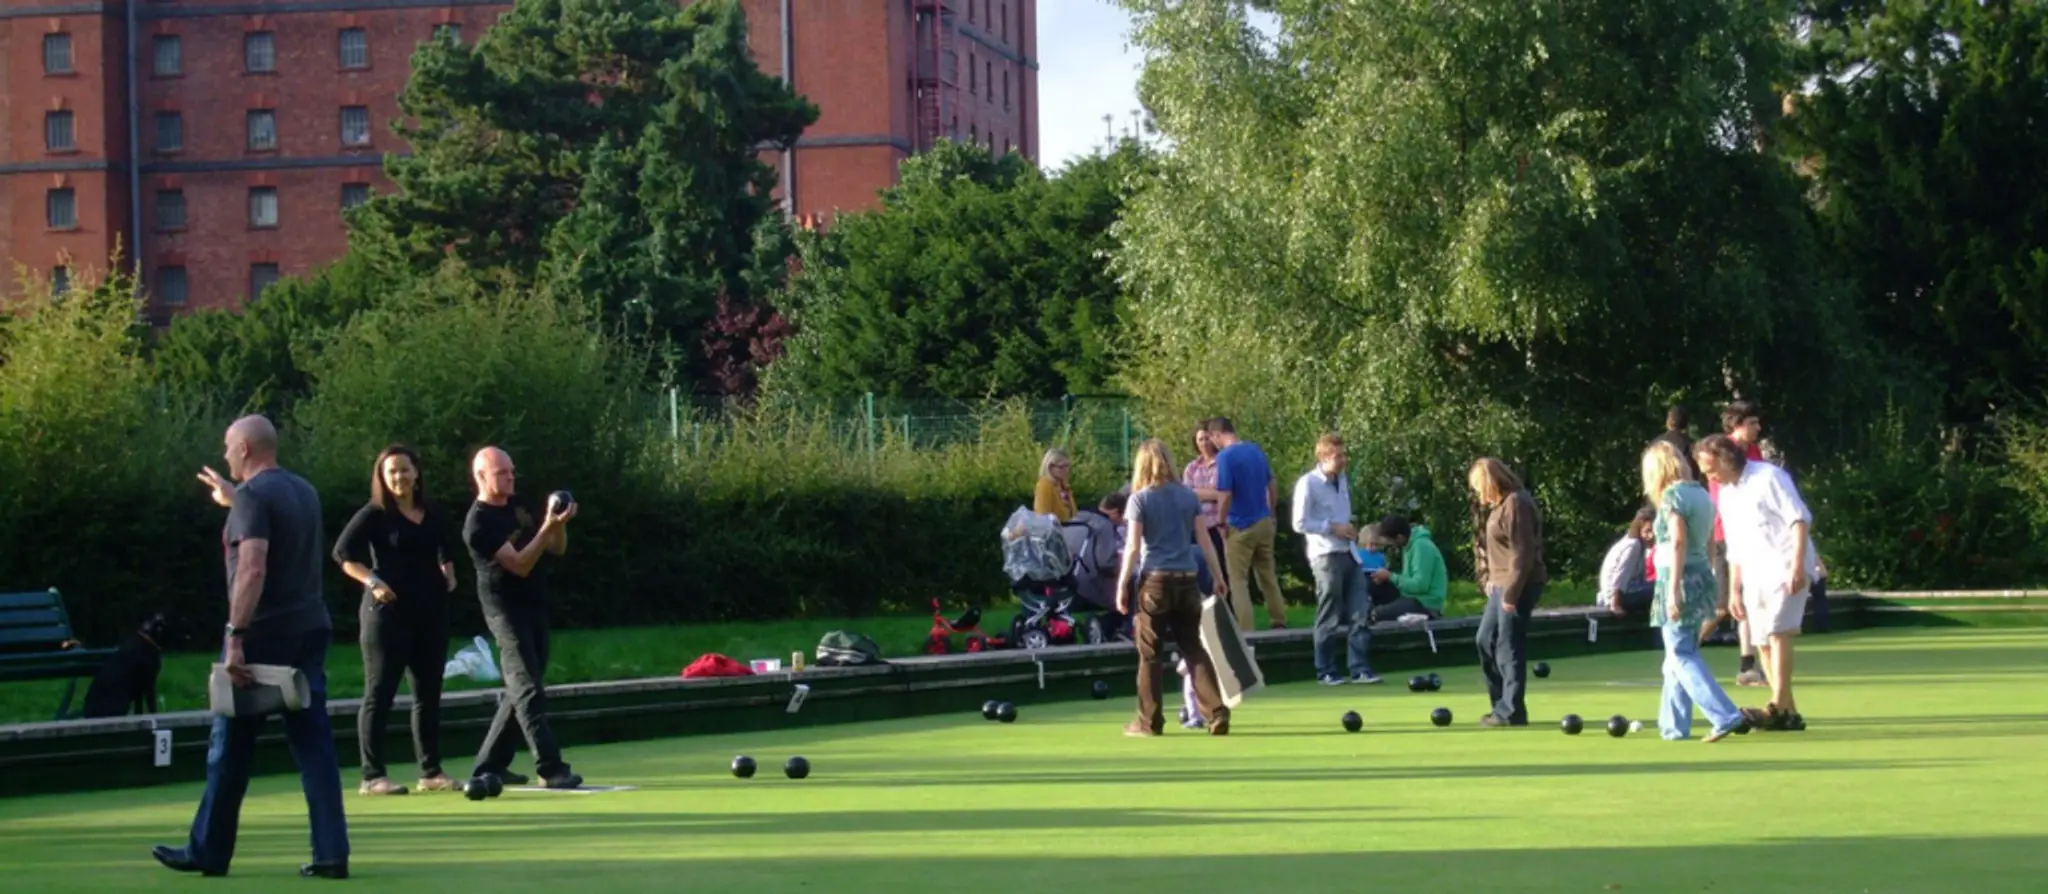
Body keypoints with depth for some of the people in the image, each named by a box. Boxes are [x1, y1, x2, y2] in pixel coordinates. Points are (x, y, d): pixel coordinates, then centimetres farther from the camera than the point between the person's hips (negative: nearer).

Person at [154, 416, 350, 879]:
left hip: (263, 633, -7)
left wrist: (235, 635, -26)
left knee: (230, 747, 4)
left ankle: (208, 852, 14)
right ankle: (331, 853, -2)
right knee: (314, 741, 4)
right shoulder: (303, 491, 13)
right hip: (309, 629, 7)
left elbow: (253, 569, -24)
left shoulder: (252, 496, -12)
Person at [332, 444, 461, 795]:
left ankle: (431, 772, 15)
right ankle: (373, 775, -3)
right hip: (388, 612, -6)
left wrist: (448, 573, 10)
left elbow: (446, 549, 28)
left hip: (430, 612, 7)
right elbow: (343, 552, -10)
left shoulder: (431, 515, 13)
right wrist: (372, 581, -20)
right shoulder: (374, 514, -5)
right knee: (379, 694, -4)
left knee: (428, 694, 9)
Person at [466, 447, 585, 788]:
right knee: (529, 690, -13)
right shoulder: (479, 524, -15)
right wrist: (547, 527, -30)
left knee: (520, 690, 11)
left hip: (535, 606, 8)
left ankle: (489, 765, 18)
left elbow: (557, 549, 11)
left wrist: (559, 524, -9)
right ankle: (550, 769, -17)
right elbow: (519, 565, -22)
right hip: (506, 610, -8)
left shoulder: (520, 504, 10)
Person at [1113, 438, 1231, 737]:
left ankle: (1149, 721, 9)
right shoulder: (1188, 496, 8)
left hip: (1154, 580, -4)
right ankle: (1217, 713, -2)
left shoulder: (1140, 499, -4)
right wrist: (1218, 576, 15)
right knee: (1194, 648, 8)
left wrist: (1122, 585, -3)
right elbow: (1204, 540, 8)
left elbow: (1133, 547, -7)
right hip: (1186, 579, 4)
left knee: (1149, 653, 5)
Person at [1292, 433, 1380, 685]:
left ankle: (1359, 668, 5)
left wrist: (1349, 529, 8)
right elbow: (1300, 523, -14)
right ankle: (1326, 672, 10)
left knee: (1361, 614, 2)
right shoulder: (1308, 484, -11)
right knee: (1329, 619, 0)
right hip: (1326, 556, -7)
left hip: (1349, 553, 7)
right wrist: (1333, 528, -15)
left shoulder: (1343, 480, 13)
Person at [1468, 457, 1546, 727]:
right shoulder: (1497, 505, 14)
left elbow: (1522, 554, -20)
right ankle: (1503, 703, 21)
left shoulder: (1515, 504, -16)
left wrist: (1511, 593, -20)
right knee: (1486, 641, 15)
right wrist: (1488, 579, 9)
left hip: (1518, 586, -10)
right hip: (1501, 585, 10)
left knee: (1509, 647, -5)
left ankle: (1511, 711, 1)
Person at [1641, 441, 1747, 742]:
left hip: (1680, 579, -9)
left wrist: (1673, 590, -21)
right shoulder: (1700, 493, 13)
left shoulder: (1673, 496, -12)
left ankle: (1726, 716, -15)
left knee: (1682, 657, -5)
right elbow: (1708, 542, 13)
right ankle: (1673, 725, 17)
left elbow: (1678, 544, -19)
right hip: (1702, 577, 9)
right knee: (1682, 654, 14)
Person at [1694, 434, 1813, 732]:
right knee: (1763, 643, 3)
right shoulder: (1726, 495, 16)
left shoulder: (1768, 478, -7)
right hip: (1754, 577, 8)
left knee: (1777, 632, -21)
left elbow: (1800, 520, -13)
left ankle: (1778, 708, -27)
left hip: (1784, 570, -8)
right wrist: (1734, 589, 17)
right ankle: (1789, 713, 8)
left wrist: (1796, 565, -21)